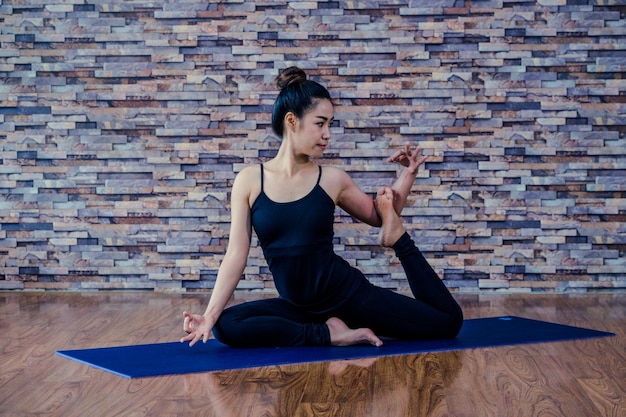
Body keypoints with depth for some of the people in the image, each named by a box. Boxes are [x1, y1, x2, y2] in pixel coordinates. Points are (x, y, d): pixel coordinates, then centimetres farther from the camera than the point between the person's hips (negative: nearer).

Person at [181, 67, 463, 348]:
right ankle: (327, 333, -16)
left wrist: (407, 175, -3)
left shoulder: (332, 180, -4)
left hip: (347, 293, -1)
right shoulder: (249, 181, -6)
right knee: (225, 326, -25)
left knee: (448, 320, -7)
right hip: (297, 304, 1)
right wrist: (210, 315, -14)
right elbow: (236, 255, -6)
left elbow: (380, 217, 12)